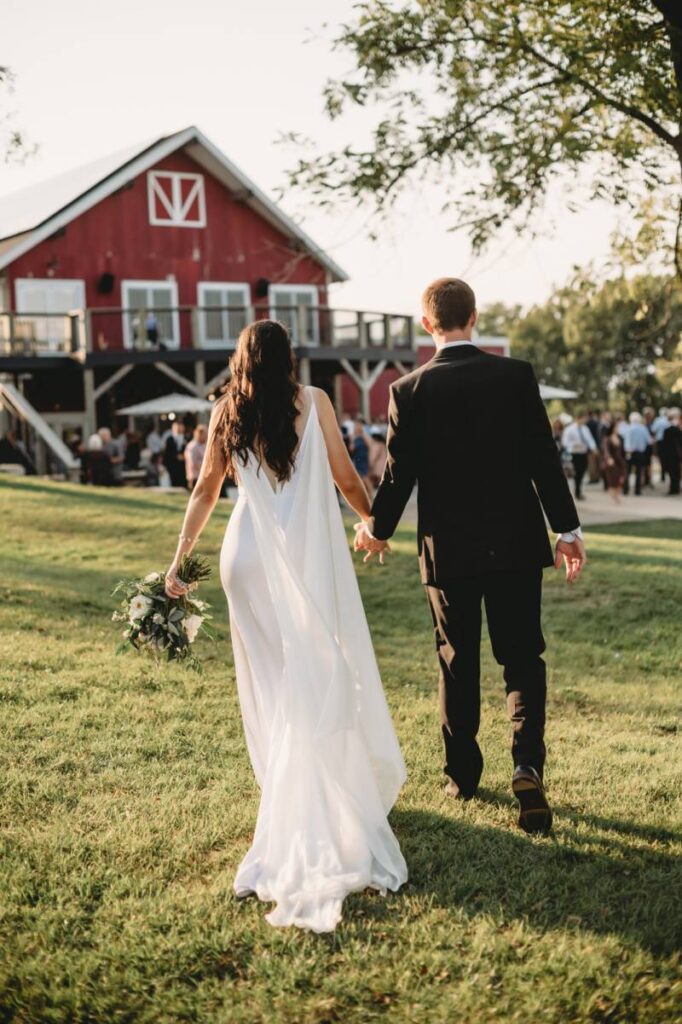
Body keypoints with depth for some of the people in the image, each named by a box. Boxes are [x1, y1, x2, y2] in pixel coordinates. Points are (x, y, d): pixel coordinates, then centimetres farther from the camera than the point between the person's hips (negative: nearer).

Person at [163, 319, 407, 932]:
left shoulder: (227, 413, 7)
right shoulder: (312, 401, 0)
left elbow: (206, 489, 9)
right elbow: (345, 477, 2)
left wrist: (180, 556, 14)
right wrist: (376, 521, 18)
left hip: (251, 555, 3)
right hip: (310, 553, -3)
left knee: (271, 676, 13)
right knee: (322, 672, 3)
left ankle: (288, 794, 21)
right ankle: (339, 789, 2)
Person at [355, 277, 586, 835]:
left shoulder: (409, 391, -6)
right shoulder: (516, 375, -5)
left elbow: (399, 474, -3)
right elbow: (544, 458, -6)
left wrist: (377, 530, 13)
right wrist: (568, 528, 2)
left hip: (448, 548, 0)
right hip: (515, 542, 0)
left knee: (458, 662, 14)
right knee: (523, 656, 8)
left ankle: (463, 774, 23)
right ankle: (527, 764, -11)